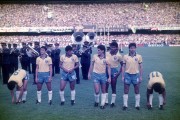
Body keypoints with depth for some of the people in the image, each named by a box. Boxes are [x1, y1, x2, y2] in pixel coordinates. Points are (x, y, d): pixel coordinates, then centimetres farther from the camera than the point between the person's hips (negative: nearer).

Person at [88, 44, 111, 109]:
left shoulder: (106, 58, -8)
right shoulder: (95, 56, -6)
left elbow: (109, 68, -3)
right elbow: (91, 65, 5)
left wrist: (109, 77, -8)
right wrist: (89, 73, 4)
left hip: (103, 75, 1)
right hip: (96, 75, -1)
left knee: (103, 91, 10)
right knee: (97, 91, -7)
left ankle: (102, 104, 21)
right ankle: (96, 101, 21)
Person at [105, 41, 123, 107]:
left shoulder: (119, 56, -10)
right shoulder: (106, 54, -2)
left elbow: (122, 65, -4)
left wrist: (119, 72, -10)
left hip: (114, 71, -3)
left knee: (113, 87, 6)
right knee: (106, 87, 7)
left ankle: (113, 102, 16)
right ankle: (106, 101, 20)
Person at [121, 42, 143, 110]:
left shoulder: (139, 56, -1)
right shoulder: (125, 56, -1)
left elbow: (140, 67, 3)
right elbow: (123, 67, 3)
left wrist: (141, 76, -1)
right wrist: (122, 76, -1)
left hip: (136, 75, 0)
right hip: (127, 75, 0)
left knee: (137, 91, 8)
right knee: (126, 91, 4)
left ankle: (137, 105, 19)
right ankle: (125, 105, 14)